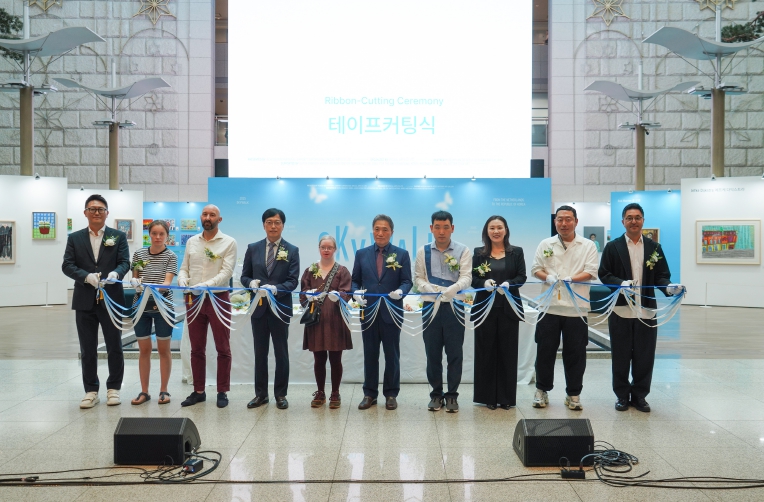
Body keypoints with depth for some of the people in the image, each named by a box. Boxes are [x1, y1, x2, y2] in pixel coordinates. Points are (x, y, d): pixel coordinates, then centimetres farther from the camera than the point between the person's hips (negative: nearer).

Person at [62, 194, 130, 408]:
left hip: (111, 299, -1)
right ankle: (91, 390, 19)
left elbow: (124, 262, -4)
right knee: (87, 349, 8)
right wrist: (87, 276, -19)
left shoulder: (118, 236, 5)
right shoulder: (74, 238, 8)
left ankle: (113, 387, 20)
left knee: (114, 347, 6)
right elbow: (67, 266, -1)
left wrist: (115, 273, -26)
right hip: (85, 301, 1)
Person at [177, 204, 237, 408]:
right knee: (197, 349, 10)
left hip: (218, 299, -4)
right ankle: (198, 391, 20)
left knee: (223, 349, 3)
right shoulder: (191, 242, 11)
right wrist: (182, 281, -11)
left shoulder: (228, 242, -3)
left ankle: (222, 392, 12)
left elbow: (226, 272, -12)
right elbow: (184, 268, 12)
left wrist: (204, 285, -25)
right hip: (193, 300, 4)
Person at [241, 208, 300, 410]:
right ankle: (260, 394, 21)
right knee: (260, 352, 10)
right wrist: (252, 283, -16)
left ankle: (280, 395, 18)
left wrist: (274, 288, -24)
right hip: (258, 307, 2)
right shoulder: (253, 248, 6)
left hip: (280, 307, -2)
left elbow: (292, 281, -8)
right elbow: (244, 276, 7)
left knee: (281, 353, 7)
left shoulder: (292, 250, -1)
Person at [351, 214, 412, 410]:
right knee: (370, 354, 10)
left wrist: (400, 291, -22)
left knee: (392, 355, 7)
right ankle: (369, 394, 21)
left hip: (392, 312, -1)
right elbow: (355, 280, 8)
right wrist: (356, 292, -12)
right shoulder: (362, 254, 8)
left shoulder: (401, 254, 3)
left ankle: (391, 394, 20)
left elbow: (407, 281, -1)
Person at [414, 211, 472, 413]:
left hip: (454, 307, -1)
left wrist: (452, 289, -27)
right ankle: (436, 393, 21)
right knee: (432, 352, 7)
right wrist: (430, 288, -14)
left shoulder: (463, 251, 1)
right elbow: (418, 278, 7)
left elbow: (466, 277, -8)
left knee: (454, 353, 4)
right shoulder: (423, 251, 7)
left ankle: (452, 394, 17)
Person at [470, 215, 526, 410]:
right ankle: (488, 396, 12)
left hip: (509, 308, 0)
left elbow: (522, 277, -1)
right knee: (486, 351, 2)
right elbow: (473, 279, 2)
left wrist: (508, 284, -20)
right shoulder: (479, 253, 6)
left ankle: (506, 397, 13)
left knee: (507, 351, 3)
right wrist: (484, 283, -19)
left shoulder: (517, 252, 6)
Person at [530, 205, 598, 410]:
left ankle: (573, 394, 19)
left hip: (576, 308, -1)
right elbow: (535, 269, 7)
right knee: (545, 351, 7)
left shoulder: (588, 245, 4)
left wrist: (570, 279, -19)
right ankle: (542, 391, 20)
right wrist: (548, 277, -14)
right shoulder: (545, 244, 9)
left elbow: (591, 272, -5)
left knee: (575, 354, 6)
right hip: (549, 306, 1)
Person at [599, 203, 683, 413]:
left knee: (644, 356, 7)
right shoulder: (612, 247, 3)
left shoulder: (654, 247, 10)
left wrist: (669, 287, -16)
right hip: (621, 310, -2)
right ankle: (622, 395, 19)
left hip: (646, 311, 2)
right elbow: (604, 274, -3)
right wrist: (621, 283, -21)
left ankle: (639, 395, 21)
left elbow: (661, 275, 6)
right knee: (621, 355, 6)